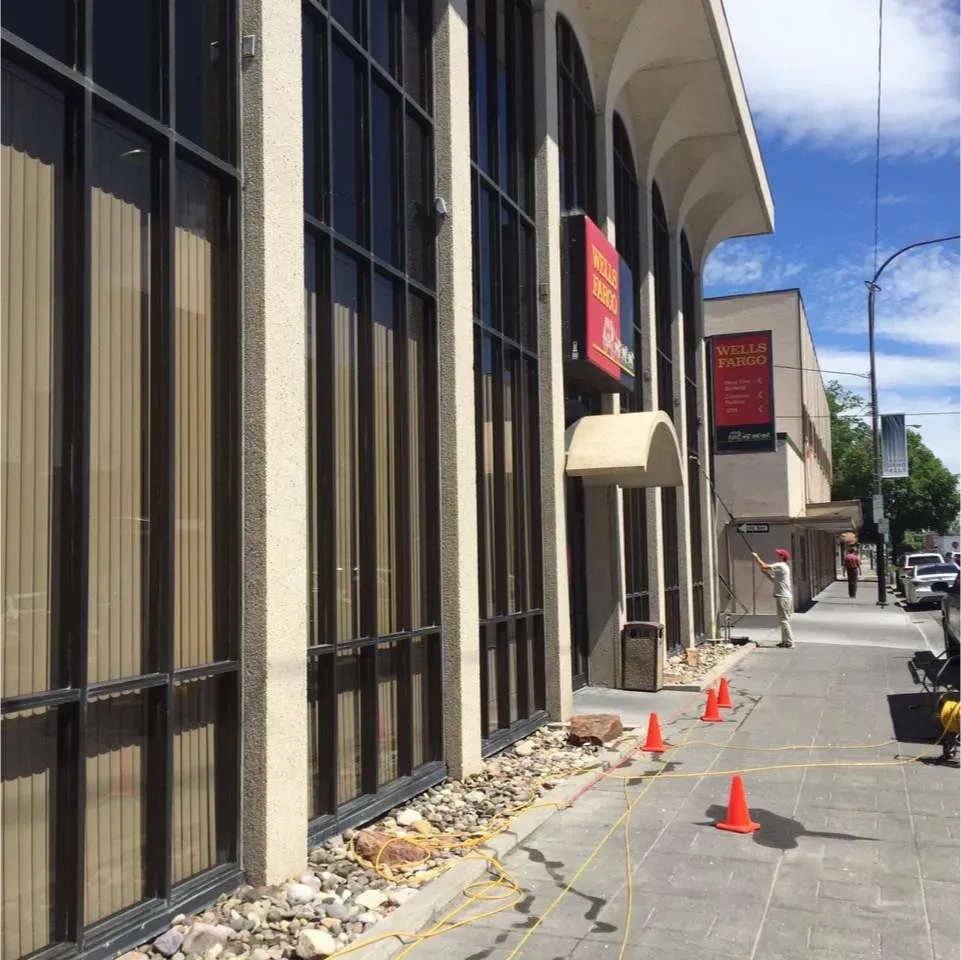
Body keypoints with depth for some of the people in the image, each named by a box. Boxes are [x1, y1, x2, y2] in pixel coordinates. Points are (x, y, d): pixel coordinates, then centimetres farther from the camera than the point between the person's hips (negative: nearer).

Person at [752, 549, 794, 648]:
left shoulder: (780, 566, -12)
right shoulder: (782, 567, 19)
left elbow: (763, 566, -16)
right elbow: (774, 580, 23)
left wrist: (756, 557, -1)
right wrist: (766, 573, 13)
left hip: (783, 597, -10)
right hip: (785, 596, 10)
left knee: (783, 620, -10)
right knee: (784, 620, 14)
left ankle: (789, 642, -10)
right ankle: (785, 641, 20)